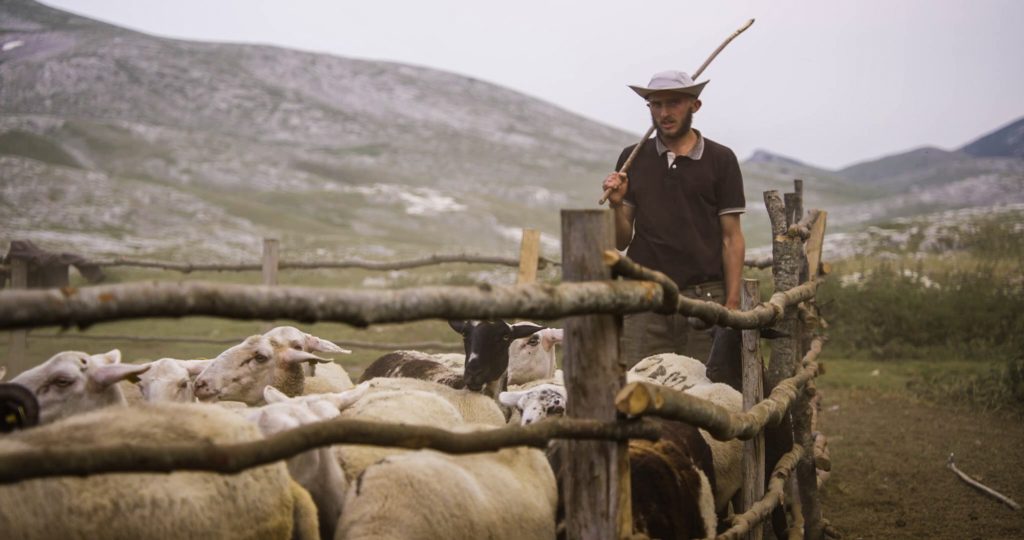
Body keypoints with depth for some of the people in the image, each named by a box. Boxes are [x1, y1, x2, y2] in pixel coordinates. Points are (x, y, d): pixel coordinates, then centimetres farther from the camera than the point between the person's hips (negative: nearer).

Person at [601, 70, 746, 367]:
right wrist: (617, 204, -8)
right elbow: (621, 241, 12)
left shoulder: (720, 159, 4)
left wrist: (732, 303, -6)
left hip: (703, 298, -2)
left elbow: (731, 238, 2)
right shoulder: (633, 159, 11)